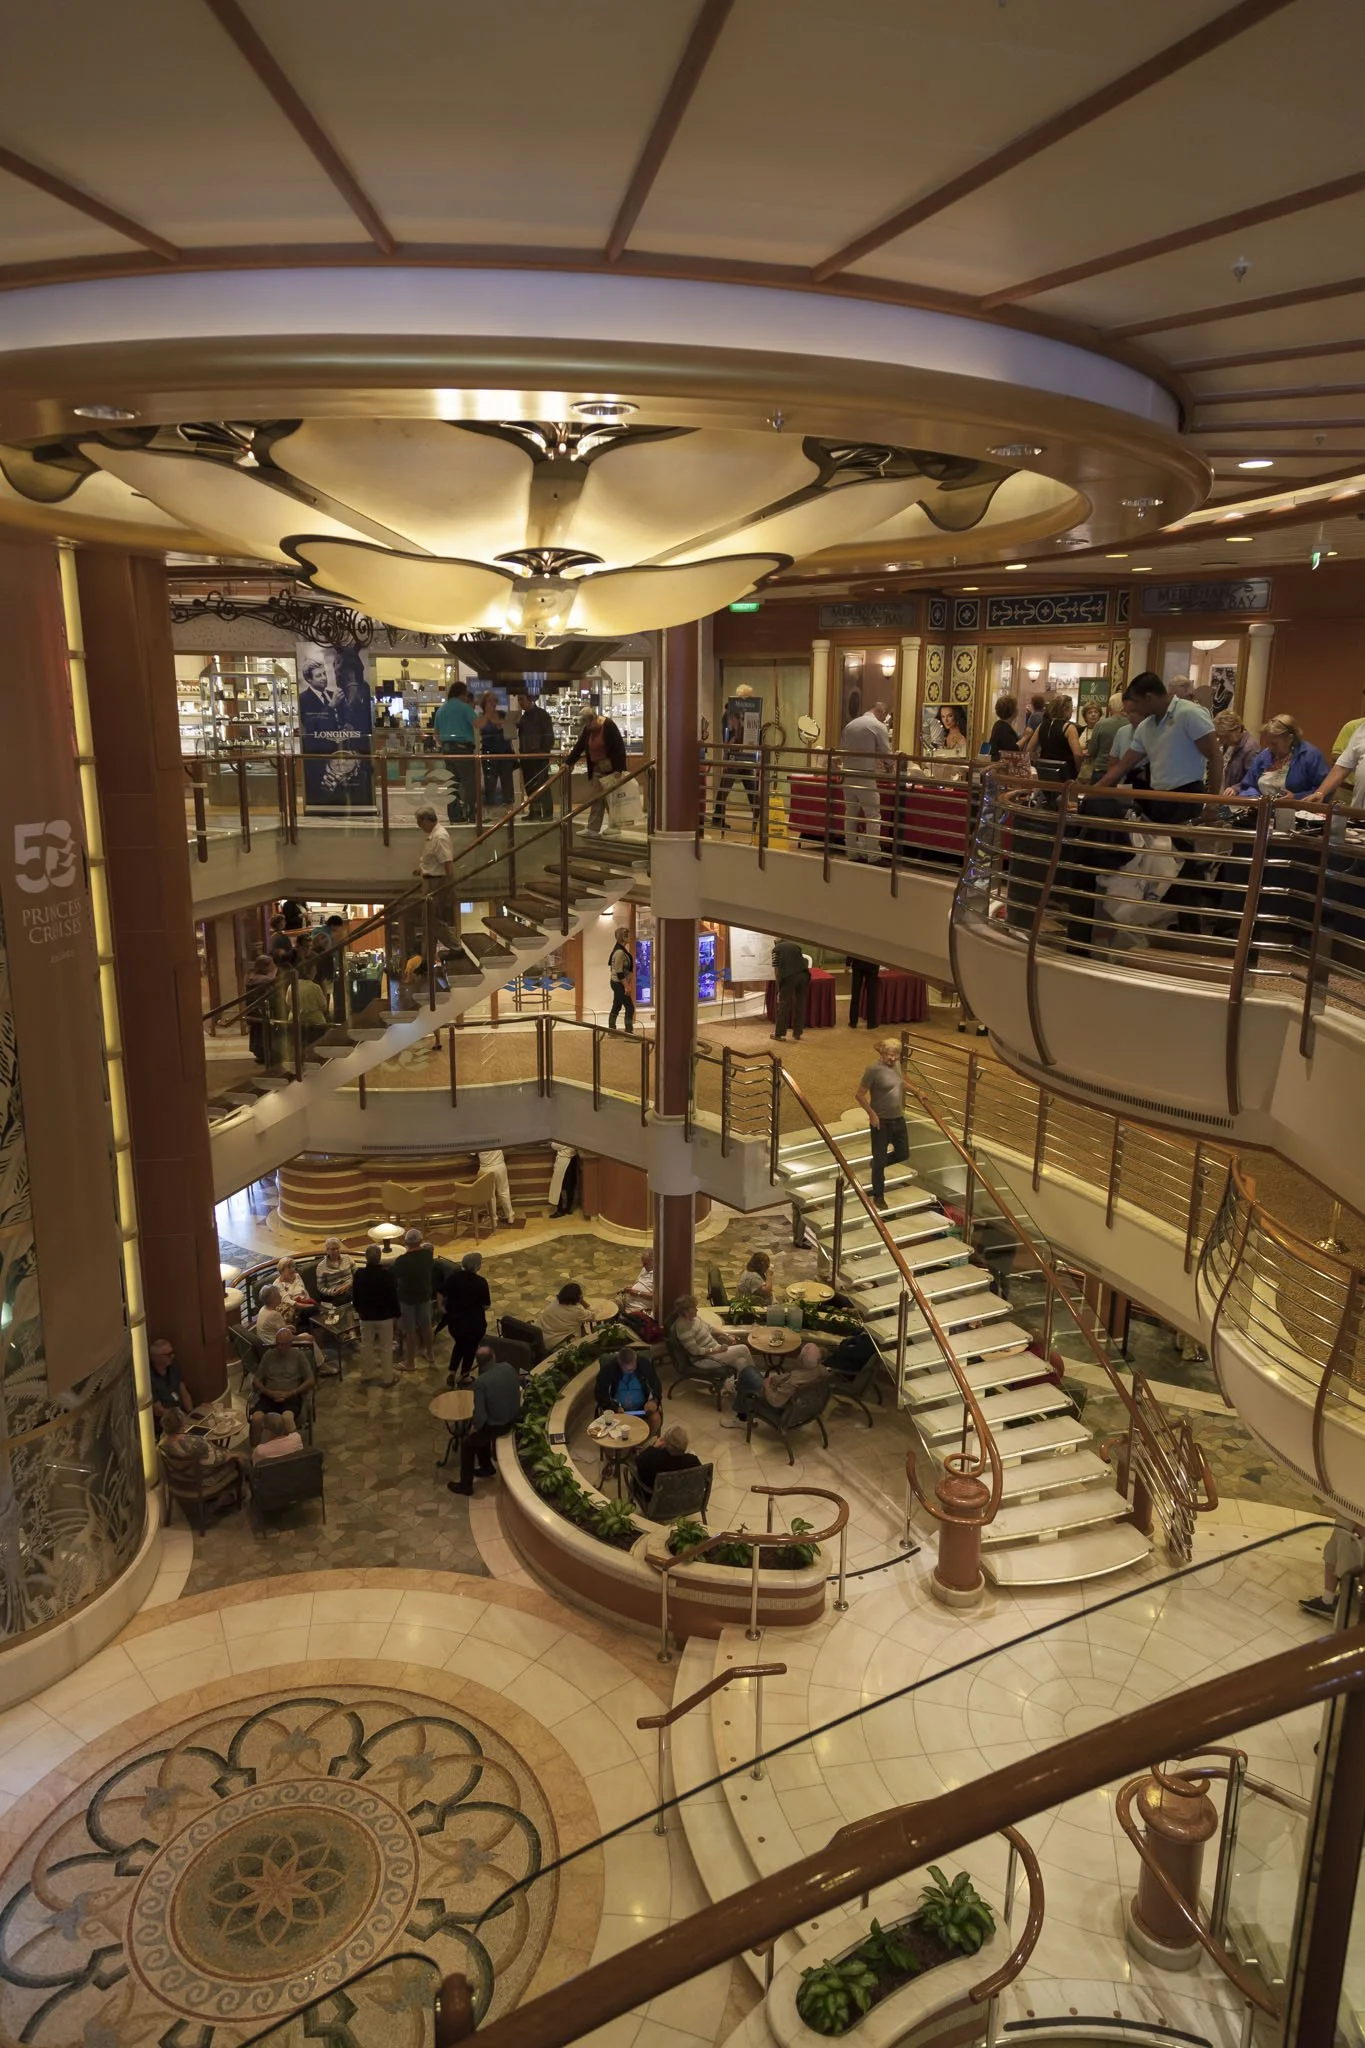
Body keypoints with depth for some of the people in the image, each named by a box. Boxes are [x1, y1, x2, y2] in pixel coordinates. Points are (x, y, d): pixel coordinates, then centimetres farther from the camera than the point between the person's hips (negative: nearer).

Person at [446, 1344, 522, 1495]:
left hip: (496, 1425, -6)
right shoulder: (508, 1367, -11)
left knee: (467, 1443, 18)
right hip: (514, 1418, 6)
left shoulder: (481, 1382, -29)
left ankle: (465, 1485, 29)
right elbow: (517, 1389, 7)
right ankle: (487, 1467, 45)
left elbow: (480, 1415, -27)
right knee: (482, 1433, 32)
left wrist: (474, 1427, -4)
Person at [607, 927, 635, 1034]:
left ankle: (611, 1030, 24)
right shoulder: (620, 952, -21)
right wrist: (626, 986, -21)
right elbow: (619, 972, -23)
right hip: (619, 983, -10)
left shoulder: (621, 949, 10)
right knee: (630, 1008, -7)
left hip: (616, 983, 10)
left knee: (616, 1007, 16)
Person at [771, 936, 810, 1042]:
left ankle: (779, 1033, 9)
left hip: (789, 977, -3)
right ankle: (797, 1033, 18)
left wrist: (779, 987, 10)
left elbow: (776, 970, 6)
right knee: (800, 1005, 13)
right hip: (803, 975, 3)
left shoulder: (776, 949, 12)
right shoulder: (795, 945, 23)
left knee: (784, 1005, 5)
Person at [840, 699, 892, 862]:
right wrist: (888, 768, 17)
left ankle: (852, 853, 14)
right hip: (865, 777, -6)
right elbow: (886, 753, -2)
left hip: (848, 775, 6)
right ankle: (873, 856, -4)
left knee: (851, 814, 11)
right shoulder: (878, 726, -6)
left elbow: (841, 749, 17)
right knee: (873, 816, -2)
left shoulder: (849, 725, 12)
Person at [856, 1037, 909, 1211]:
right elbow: (859, 1095, -16)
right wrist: (872, 1114, -18)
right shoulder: (874, 1069, -18)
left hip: (898, 1119, 7)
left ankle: (877, 1163, 40)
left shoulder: (897, 1065, 2)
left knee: (903, 1154, 15)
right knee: (880, 1160, 3)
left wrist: (903, 1107, 20)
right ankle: (878, 1197, 17)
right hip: (881, 1122, -7)